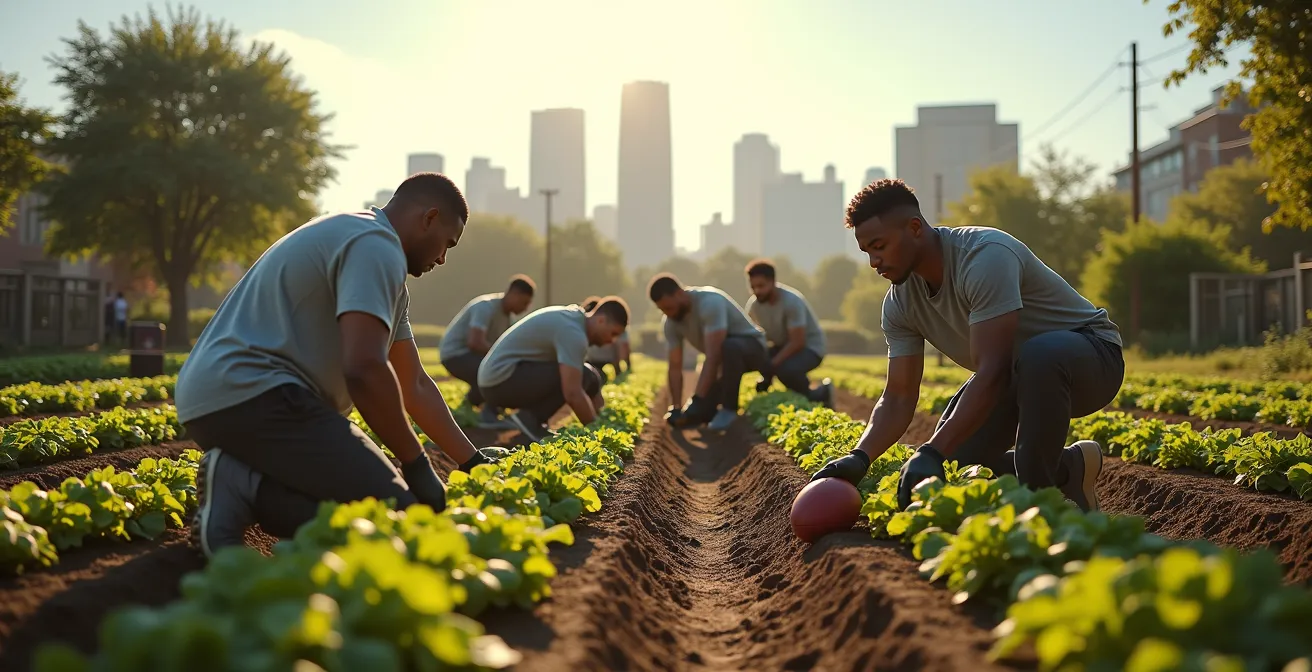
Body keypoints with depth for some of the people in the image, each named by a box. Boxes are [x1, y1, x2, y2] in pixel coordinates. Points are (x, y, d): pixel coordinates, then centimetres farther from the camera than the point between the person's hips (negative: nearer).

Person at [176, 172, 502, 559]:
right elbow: (364, 368, -22)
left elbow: (414, 385, 26)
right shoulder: (377, 246, -8)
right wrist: (417, 465, -11)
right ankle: (245, 488, -17)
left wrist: (473, 463, 23)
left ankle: (241, 479, 2)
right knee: (398, 515, -16)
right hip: (250, 394, -11)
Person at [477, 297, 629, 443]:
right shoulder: (573, 332, -20)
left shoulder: (574, 320, 12)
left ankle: (530, 417, 8)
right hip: (502, 378, -10)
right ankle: (530, 419, -10)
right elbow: (573, 394, -27)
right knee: (582, 376, -19)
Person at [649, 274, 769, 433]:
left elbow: (713, 357, -40)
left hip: (752, 347, -6)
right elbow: (675, 367, -10)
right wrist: (676, 408, -22)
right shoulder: (669, 323, -10)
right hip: (725, 358, 6)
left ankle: (728, 409, -22)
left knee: (729, 347, -42)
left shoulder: (709, 302, -33)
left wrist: (696, 401, -45)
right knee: (700, 413, -9)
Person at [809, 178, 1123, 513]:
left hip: (1090, 351, -8)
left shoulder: (985, 257, -32)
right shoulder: (900, 302, -8)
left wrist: (932, 452, -47)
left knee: (1039, 355, -42)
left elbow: (992, 372, -39)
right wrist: (860, 457, -27)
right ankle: (1069, 470, 15)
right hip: (1016, 374, 8)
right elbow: (898, 397, -8)